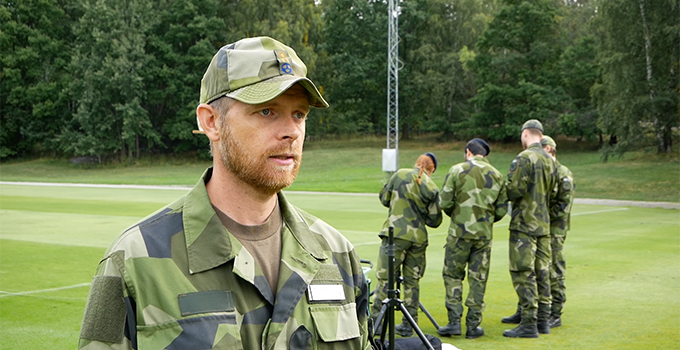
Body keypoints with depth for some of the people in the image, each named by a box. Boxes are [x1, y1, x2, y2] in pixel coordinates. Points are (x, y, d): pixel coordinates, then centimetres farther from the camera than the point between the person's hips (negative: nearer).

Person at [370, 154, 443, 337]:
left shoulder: (400, 174, 1)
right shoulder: (432, 188, 3)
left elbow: (384, 198, 12)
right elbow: (435, 221, 5)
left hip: (396, 234, -2)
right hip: (418, 238, 2)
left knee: (385, 279, -1)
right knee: (412, 281, 11)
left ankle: (374, 321, -4)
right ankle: (408, 325, 15)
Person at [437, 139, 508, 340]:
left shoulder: (457, 170, -4)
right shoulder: (497, 176, 6)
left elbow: (445, 202, -7)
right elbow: (501, 210, 7)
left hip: (460, 231, -3)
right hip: (484, 234, 3)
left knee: (452, 275, 9)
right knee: (478, 279, 8)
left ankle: (454, 321, 3)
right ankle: (473, 326, 10)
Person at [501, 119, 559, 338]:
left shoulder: (525, 158, -14)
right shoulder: (550, 161, 11)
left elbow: (514, 191, -17)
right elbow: (551, 192, 16)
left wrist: (504, 191, 3)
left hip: (524, 224, -8)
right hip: (544, 224, 8)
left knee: (523, 274, -5)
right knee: (542, 272, 12)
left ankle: (528, 325, -5)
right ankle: (542, 321, 19)